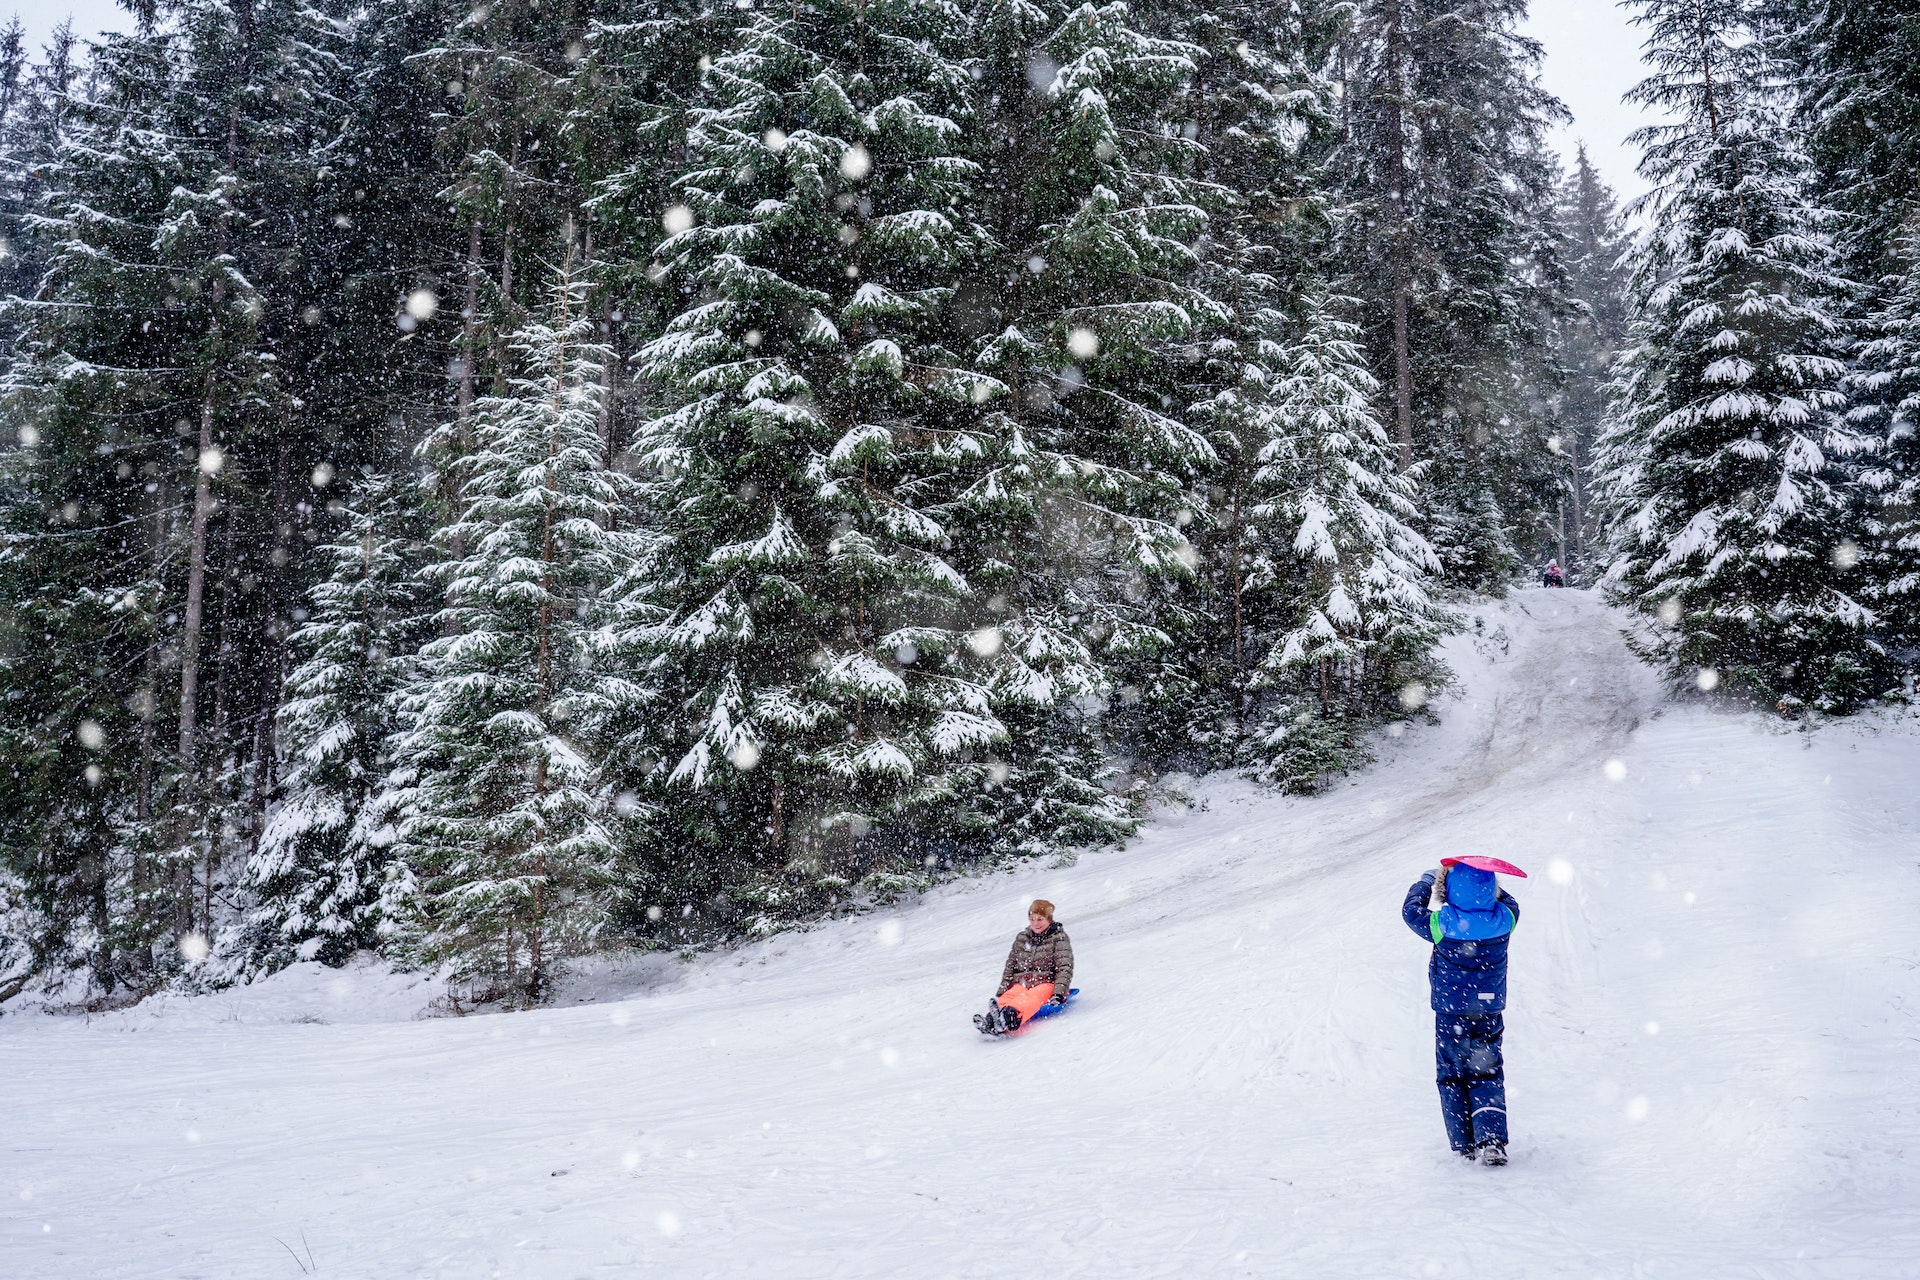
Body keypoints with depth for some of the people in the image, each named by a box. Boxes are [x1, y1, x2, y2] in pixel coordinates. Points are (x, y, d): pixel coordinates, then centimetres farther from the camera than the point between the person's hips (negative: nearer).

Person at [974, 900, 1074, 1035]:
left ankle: (1011, 1015, -73)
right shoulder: (1022, 938, 18)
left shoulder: (1059, 939, 4)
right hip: (1022, 983, 4)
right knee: (1009, 996, -31)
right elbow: (1010, 966, 20)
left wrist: (1059, 993, -20)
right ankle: (989, 1020, -63)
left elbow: (1065, 968, -5)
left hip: (1047, 983, -4)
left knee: (1031, 998, -38)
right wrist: (1001, 991, 7)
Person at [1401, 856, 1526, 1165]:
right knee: (1487, 1076, 12)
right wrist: (1487, 885, 19)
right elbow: (1509, 904, 14)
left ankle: (1464, 1145, 15)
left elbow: (1411, 910, 1)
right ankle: (1492, 1141, -2)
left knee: (1452, 1077, 12)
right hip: (1490, 1016, 2)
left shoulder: (1442, 924, -18)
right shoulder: (1503, 920, -11)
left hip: (1450, 1015, -2)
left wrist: (1427, 882, 13)